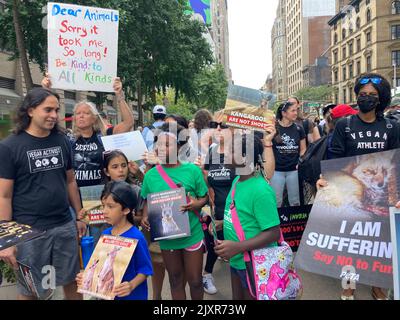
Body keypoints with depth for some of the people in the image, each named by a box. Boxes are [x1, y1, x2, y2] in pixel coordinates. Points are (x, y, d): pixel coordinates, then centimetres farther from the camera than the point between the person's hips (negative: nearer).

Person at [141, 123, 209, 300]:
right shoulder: (151, 175, -4)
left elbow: (204, 197, -2)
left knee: (195, 280, 13)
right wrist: (145, 218, -10)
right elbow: (148, 202, 7)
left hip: (192, 234, -2)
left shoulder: (192, 170, -10)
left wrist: (196, 204, -23)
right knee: (175, 280, 20)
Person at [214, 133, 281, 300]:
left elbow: (273, 233, -25)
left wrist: (238, 247, -31)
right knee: (237, 297, 25)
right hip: (236, 260, 8)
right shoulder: (237, 180, 1)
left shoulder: (261, 190, -26)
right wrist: (221, 223, 1)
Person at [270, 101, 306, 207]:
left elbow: (303, 149, 11)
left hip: (294, 170, 3)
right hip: (277, 170, -2)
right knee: (276, 201, 7)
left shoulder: (298, 129, 4)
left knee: (295, 201, 13)